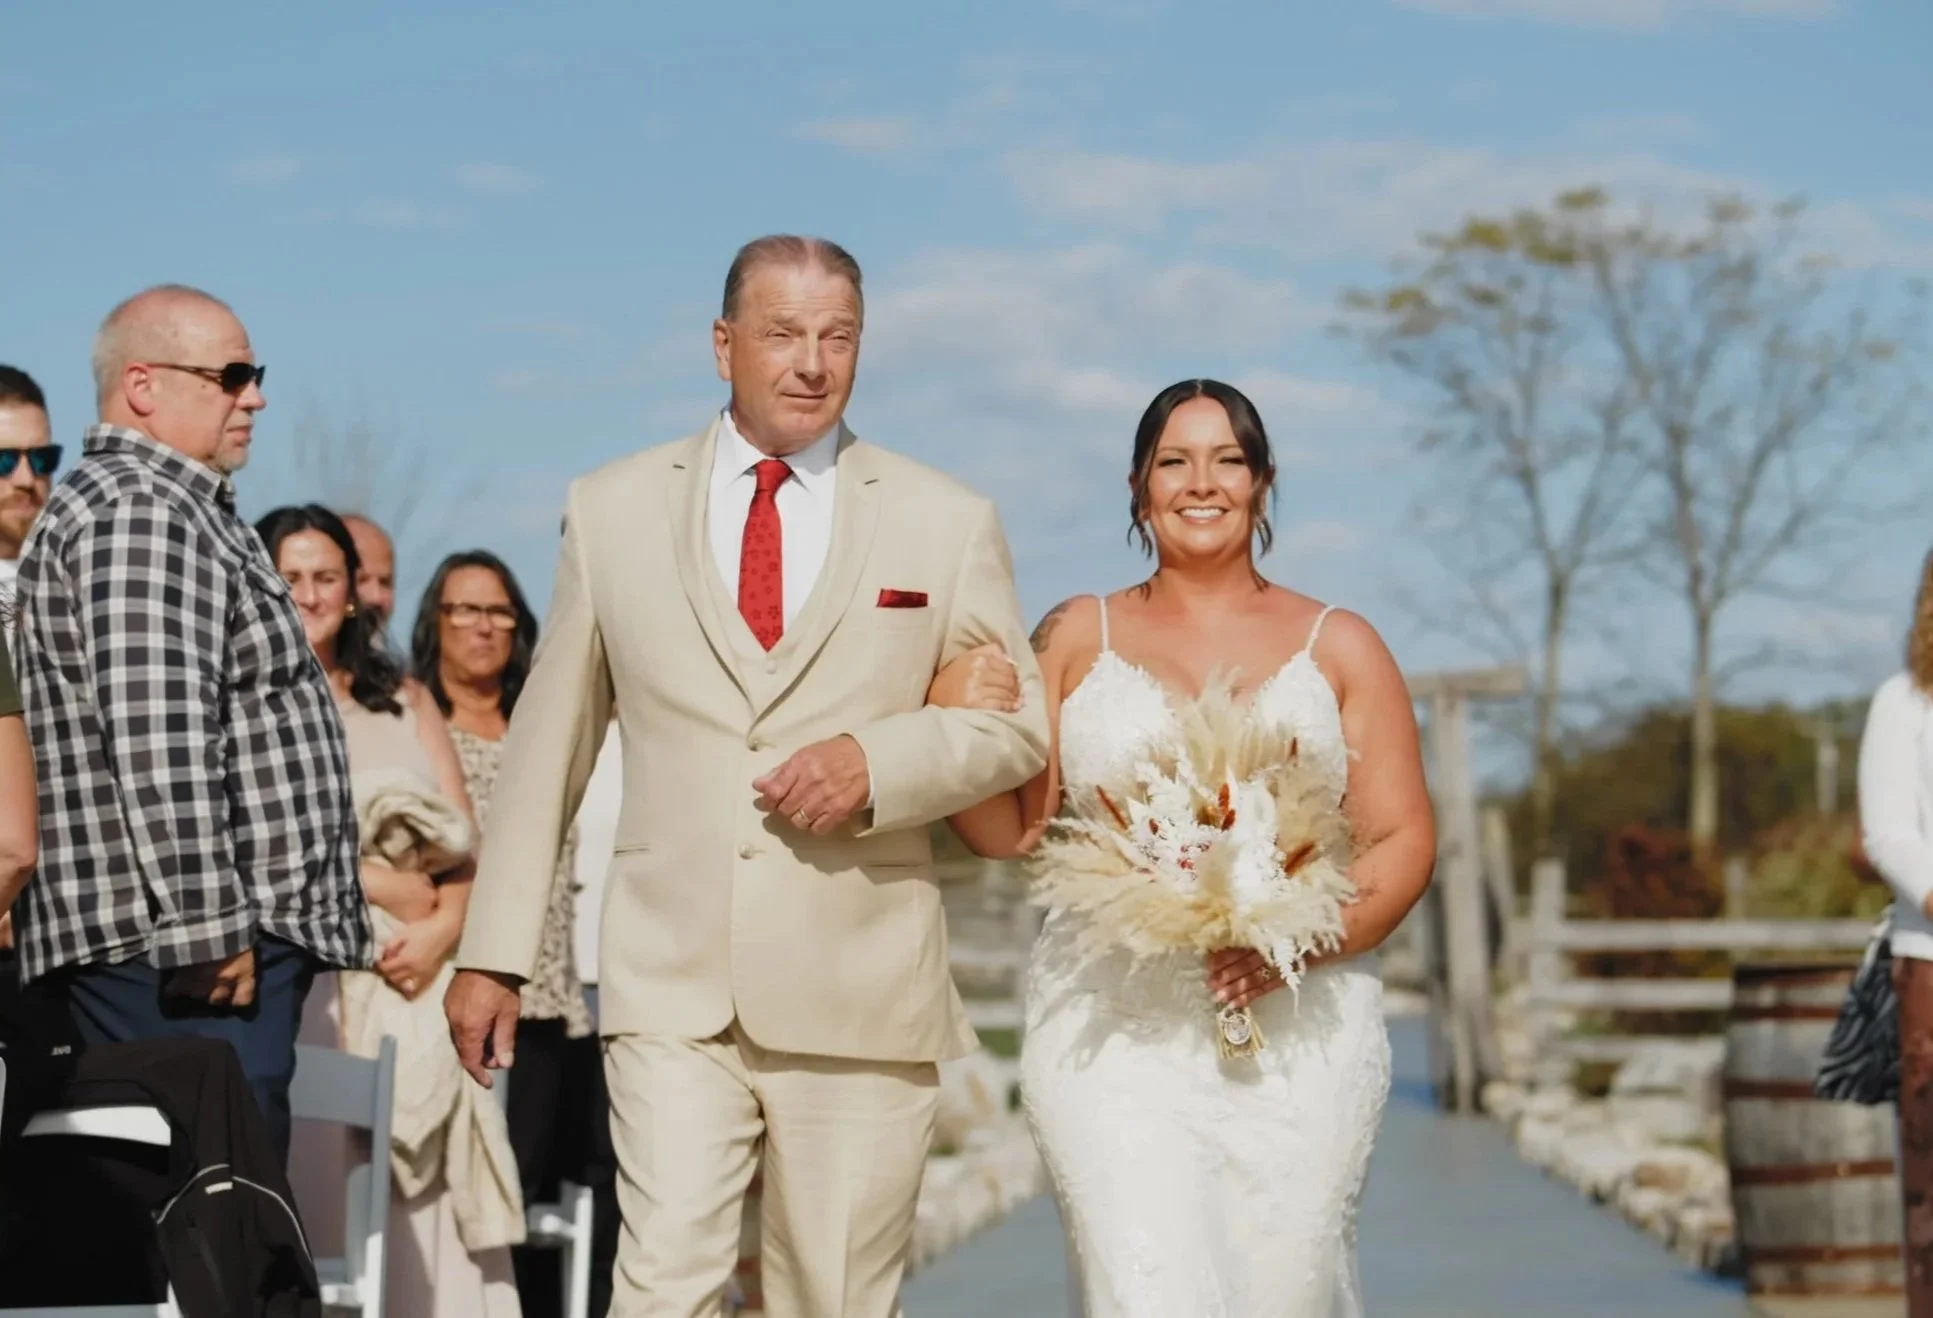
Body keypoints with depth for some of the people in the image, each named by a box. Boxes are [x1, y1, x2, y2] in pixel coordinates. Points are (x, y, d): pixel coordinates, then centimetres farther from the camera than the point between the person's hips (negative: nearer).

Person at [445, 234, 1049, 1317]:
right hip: (672, 986, 0)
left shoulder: (947, 523, 6)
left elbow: (1018, 727, 8)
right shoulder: (613, 509, 8)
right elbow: (548, 740, 11)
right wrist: (496, 951, 8)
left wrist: (878, 760, -12)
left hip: (862, 994, 0)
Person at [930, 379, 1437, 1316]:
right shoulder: (1078, 638, 12)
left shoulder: (1338, 649, 11)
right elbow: (1013, 830, 7)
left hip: (1296, 1035, 1)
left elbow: (1404, 840, 4)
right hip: (1113, 1032, -1)